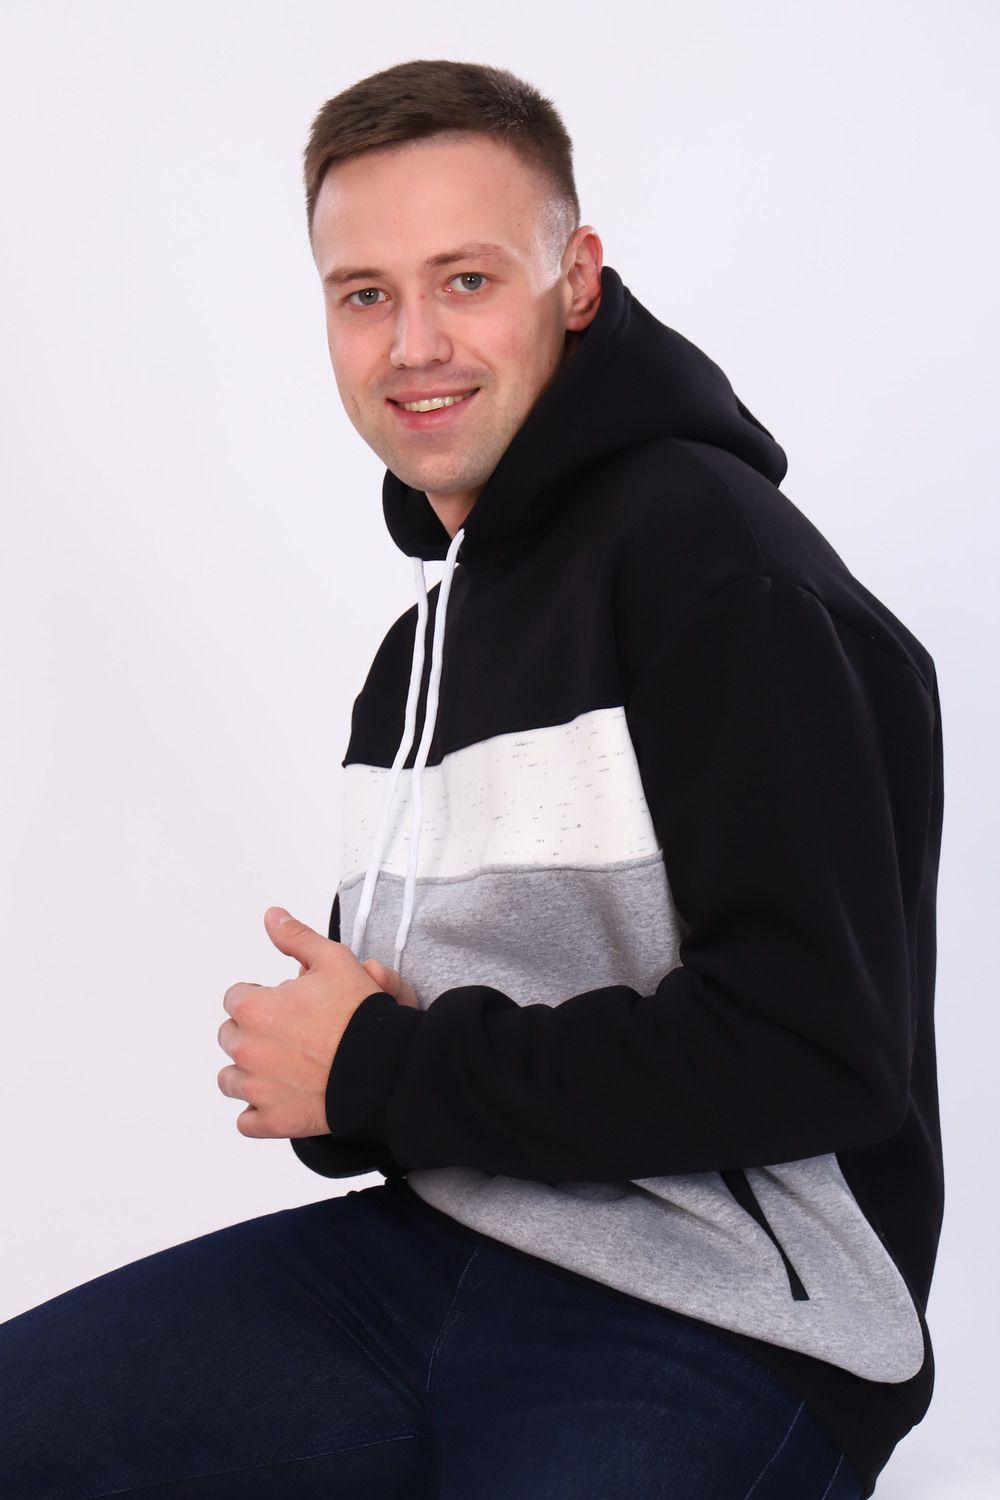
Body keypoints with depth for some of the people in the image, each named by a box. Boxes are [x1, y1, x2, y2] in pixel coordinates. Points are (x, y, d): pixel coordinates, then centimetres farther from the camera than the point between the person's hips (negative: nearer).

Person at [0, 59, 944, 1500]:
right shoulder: (430, 630, 16)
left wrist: (383, 1073, -13)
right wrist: (316, 1055, -5)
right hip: (438, 1238, 7)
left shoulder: (715, 559, -13)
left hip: (721, 1325, -7)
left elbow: (814, 1048, -21)